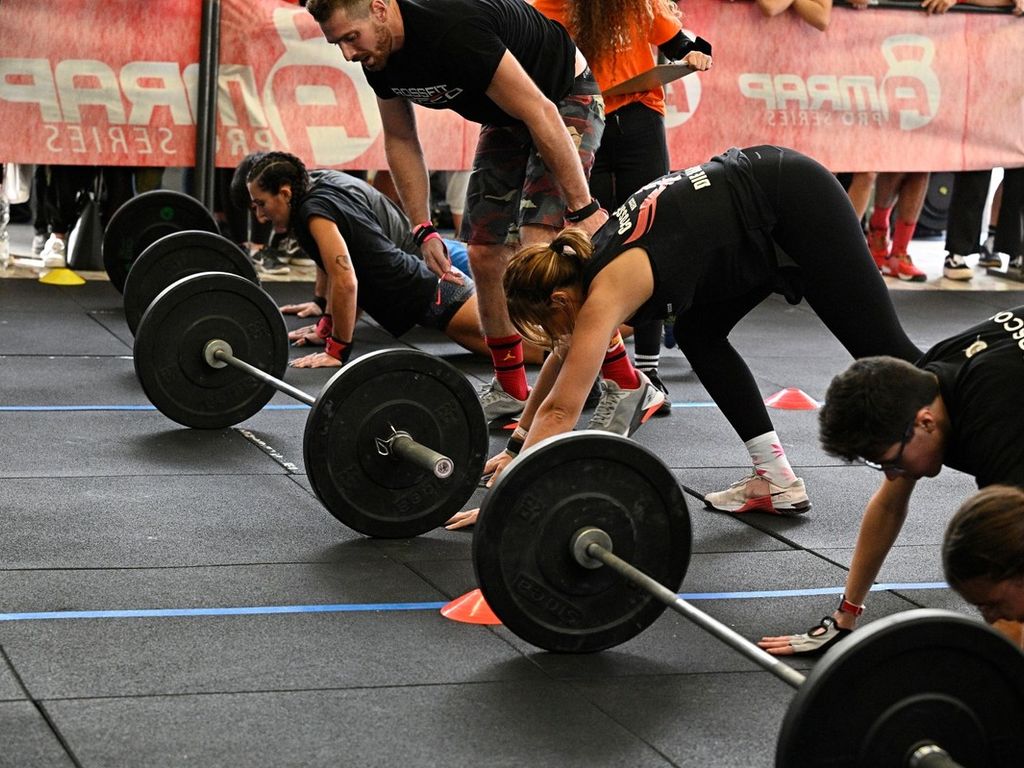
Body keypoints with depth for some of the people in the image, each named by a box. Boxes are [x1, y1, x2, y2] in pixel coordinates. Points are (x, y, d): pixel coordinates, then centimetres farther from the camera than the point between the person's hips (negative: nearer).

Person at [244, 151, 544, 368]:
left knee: (532, 344, -16)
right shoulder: (323, 182, 10)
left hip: (436, 297, -9)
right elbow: (336, 267, 21)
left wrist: (337, 351, -17)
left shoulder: (316, 211, -17)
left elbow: (346, 282, -24)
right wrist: (326, 326, 20)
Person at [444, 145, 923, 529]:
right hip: (768, 220, 9)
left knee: (881, 349, -5)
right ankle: (776, 481, 12)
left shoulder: (606, 291, -21)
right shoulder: (583, 266, 5)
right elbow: (561, 362, 21)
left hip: (795, 201, -9)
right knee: (699, 336, 12)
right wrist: (517, 448, 26)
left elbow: (560, 410, -23)